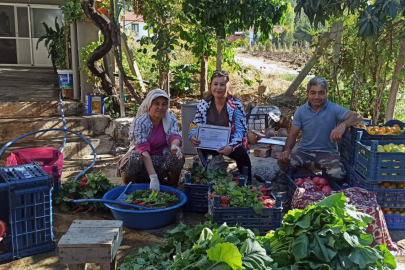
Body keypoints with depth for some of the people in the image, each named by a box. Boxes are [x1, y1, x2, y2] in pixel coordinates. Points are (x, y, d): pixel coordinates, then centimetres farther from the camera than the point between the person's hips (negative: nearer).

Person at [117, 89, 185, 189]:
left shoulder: (171, 119, -4)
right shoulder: (139, 122, -18)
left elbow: (175, 136, -19)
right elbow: (143, 149, -29)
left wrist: (175, 145, -46)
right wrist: (153, 176, -41)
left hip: (161, 160, 3)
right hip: (142, 160, -3)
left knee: (177, 156, -26)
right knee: (133, 158, -35)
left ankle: (172, 188, -2)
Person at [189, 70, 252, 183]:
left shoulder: (236, 105, -11)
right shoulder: (204, 104, -3)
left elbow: (240, 130, -15)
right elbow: (196, 124, 3)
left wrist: (231, 146, -34)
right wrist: (193, 135, -23)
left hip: (230, 143, -2)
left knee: (242, 154, -30)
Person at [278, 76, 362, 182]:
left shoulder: (334, 109, -7)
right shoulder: (301, 111, 2)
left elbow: (357, 117, -19)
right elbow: (292, 135, 2)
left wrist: (343, 125, -41)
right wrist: (287, 150, -18)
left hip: (327, 153, -2)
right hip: (304, 151, 2)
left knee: (337, 173, -30)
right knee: (283, 161, -26)